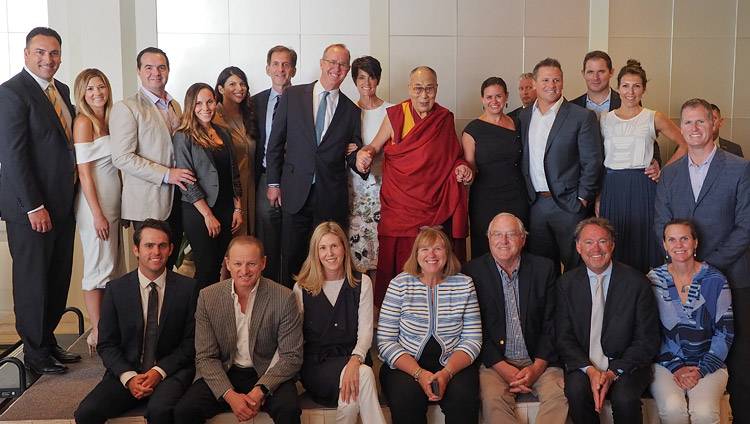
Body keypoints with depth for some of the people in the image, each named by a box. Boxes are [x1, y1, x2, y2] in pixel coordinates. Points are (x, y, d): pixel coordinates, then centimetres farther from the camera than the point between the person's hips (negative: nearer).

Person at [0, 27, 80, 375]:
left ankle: (48, 341, 28)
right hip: (32, 207, -8)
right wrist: (34, 207, -19)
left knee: (58, 279, 14)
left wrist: (72, 190, 8)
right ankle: (36, 354, 18)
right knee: (32, 281, 5)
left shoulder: (61, 90, 12)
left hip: (62, 203, 8)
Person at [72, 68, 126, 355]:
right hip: (95, 202, -8)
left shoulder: (109, 120, 13)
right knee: (99, 268, -3)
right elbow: (84, 171, -14)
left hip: (114, 200, 8)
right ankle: (97, 334, 5)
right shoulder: (83, 122, -10)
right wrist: (98, 213, -17)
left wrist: (123, 202, 13)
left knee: (114, 267, 10)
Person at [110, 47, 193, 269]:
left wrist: (182, 174, 7)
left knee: (172, 262, 12)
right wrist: (166, 174, -18)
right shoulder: (125, 108, -8)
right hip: (148, 202, -6)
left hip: (176, 199, 7)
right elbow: (122, 157, -15)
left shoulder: (175, 106, 15)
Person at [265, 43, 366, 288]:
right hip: (295, 192, 0)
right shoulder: (292, 96, 4)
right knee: (291, 258, 7)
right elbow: (275, 142, 7)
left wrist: (359, 160, -12)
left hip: (332, 197, 1)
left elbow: (354, 155, 12)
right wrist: (273, 183, 5)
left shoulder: (351, 111, 7)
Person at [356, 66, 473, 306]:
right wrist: (363, 154, -11)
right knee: (396, 262, -3)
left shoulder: (445, 119, 9)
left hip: (433, 205, 1)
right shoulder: (395, 116, 2)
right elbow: (374, 146, 11)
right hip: (398, 203, -1)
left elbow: (453, 157, 16)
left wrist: (461, 168, -5)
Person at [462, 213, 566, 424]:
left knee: (559, 394, -26)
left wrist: (538, 366, -9)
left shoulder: (544, 269, 5)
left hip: (538, 361, 2)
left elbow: (551, 324, 4)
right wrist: (502, 367, -12)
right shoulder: (472, 272, 1)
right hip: (494, 361, -1)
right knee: (493, 398, -29)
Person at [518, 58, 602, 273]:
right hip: (535, 204, 4)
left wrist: (582, 198, -9)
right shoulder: (523, 116, 10)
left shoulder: (582, 116, -4)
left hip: (568, 204, -4)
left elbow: (592, 161, -5)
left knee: (575, 267, 4)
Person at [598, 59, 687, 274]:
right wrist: (596, 197, 8)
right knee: (611, 252, 3)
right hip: (611, 189, 2)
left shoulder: (654, 119, 2)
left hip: (642, 189, -2)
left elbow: (685, 145, 6)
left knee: (640, 246, 0)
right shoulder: (604, 119, 9)